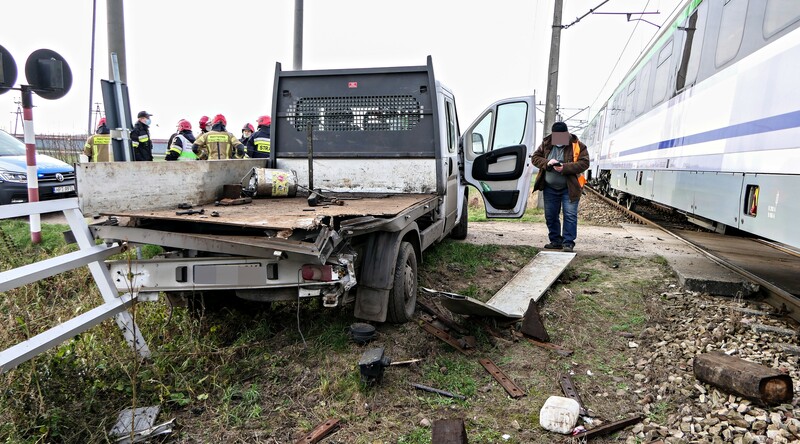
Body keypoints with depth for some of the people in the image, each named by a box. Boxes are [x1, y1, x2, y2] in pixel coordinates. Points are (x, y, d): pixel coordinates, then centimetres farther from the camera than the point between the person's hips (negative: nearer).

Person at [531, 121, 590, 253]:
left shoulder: (577, 146, -6)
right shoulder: (546, 144, 3)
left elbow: (584, 163, -14)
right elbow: (535, 158, 4)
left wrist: (565, 168, -25)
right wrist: (547, 163, -17)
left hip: (569, 188, -4)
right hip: (550, 188, 4)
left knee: (570, 215, -6)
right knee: (550, 216, 9)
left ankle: (568, 242, 1)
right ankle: (556, 241, 22)